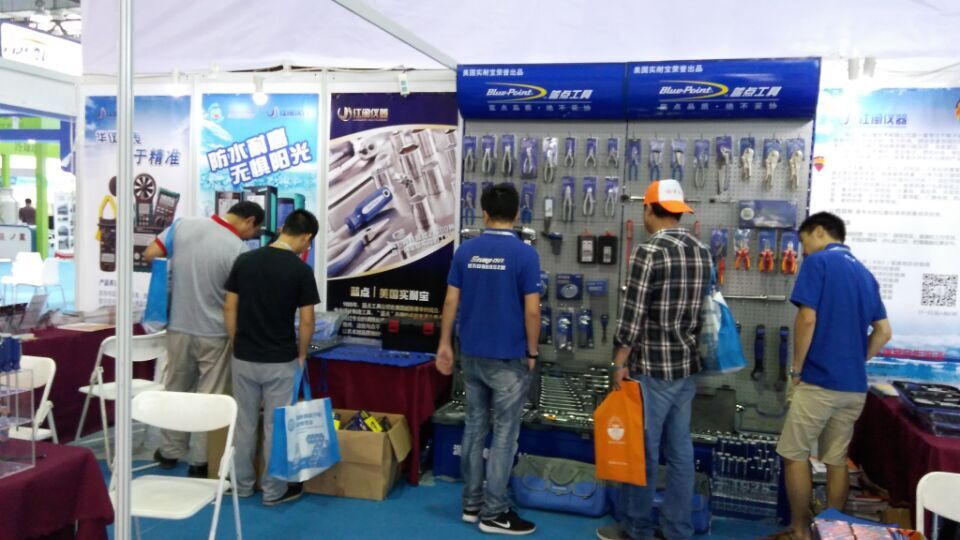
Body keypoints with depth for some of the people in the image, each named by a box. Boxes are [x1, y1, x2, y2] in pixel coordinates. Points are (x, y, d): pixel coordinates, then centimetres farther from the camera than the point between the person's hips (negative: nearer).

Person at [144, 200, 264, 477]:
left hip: (178, 327, 5)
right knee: (210, 397, 7)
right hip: (214, 333, -5)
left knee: (176, 389, 20)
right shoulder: (238, 249, -19)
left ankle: (169, 451, 31)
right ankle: (201, 461, 15)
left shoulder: (183, 225, -5)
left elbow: (149, 255, 1)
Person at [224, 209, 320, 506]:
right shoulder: (301, 270, -13)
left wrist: (237, 345, 12)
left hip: (244, 358, 4)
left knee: (244, 423, 16)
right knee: (276, 426, 7)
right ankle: (274, 490, 17)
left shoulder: (244, 260, -2)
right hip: (280, 361, -4)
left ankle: (242, 484, 28)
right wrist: (301, 355, 5)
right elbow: (306, 321, -10)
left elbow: (229, 309, 2)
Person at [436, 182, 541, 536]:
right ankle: (494, 513, 11)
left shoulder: (465, 251, 1)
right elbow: (532, 311, -14)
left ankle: (472, 503, 23)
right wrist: (532, 352, -2)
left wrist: (445, 343, 10)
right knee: (504, 435, 4)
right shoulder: (525, 254, -13)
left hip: (471, 354, 5)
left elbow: (451, 302, 1)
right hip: (509, 358, -5)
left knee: (474, 428, 14)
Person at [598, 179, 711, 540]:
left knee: (643, 449, 5)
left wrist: (620, 362, -8)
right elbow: (704, 307, 14)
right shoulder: (702, 251, 7)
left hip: (652, 367, -7)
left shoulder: (649, 252, -16)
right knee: (680, 449, 13)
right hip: (688, 365, 7)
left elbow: (632, 314, -16)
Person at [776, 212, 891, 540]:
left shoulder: (817, 262, -8)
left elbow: (808, 319, -17)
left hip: (819, 380, -7)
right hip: (855, 386, 7)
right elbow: (883, 333, 14)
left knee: (795, 455, 6)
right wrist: (854, 362, 16)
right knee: (837, 460, 14)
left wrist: (796, 369, -7)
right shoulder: (864, 272, 13)